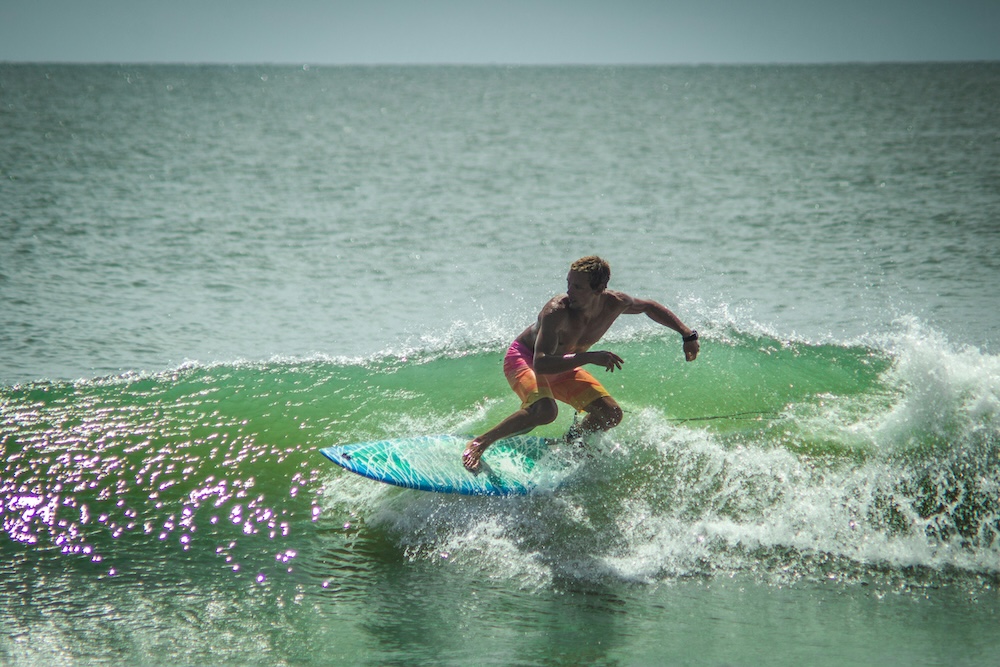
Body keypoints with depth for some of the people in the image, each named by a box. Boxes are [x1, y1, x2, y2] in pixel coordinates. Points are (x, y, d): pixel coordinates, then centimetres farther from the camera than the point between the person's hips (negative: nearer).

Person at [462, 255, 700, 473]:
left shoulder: (615, 303, -19)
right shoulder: (556, 311, -37)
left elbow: (649, 307, 4)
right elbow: (540, 365, -44)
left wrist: (687, 335, 3)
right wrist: (589, 357, -50)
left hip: (561, 367, 7)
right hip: (524, 358, -7)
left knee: (611, 415, -1)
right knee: (545, 410, -35)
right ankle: (479, 443, -21)